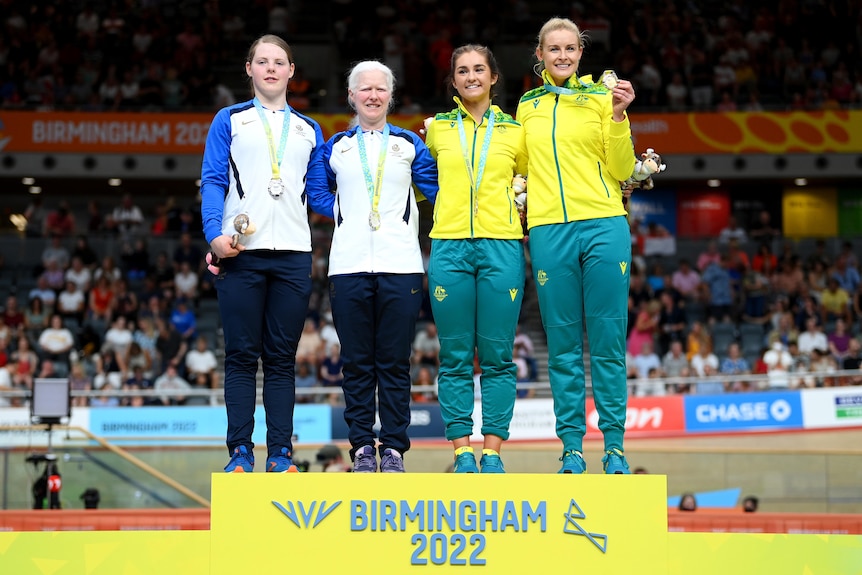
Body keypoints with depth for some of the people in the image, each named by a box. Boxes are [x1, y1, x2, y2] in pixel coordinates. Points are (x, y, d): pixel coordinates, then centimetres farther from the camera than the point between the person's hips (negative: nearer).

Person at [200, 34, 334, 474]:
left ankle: (281, 453, 5)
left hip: (293, 255, 2)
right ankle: (240, 452, 1)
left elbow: (318, 195, 17)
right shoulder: (229, 121, 12)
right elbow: (212, 182, 4)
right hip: (241, 254, -2)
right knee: (241, 356, -2)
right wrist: (215, 233, -11)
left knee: (282, 357, 3)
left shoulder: (308, 131, 19)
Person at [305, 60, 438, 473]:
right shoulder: (334, 147, 16)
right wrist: (340, 212, 4)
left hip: (400, 265, -1)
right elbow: (316, 191, 19)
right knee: (356, 362, 1)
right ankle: (362, 446, 7)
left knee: (395, 361, -1)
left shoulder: (410, 144, 13)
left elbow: (437, 188, 7)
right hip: (349, 265, 1)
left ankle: (393, 447, 4)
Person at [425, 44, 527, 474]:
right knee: (455, 358, -1)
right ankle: (462, 451, 3)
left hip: (502, 247, 0)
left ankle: (492, 452, 3)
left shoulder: (515, 131, 10)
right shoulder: (437, 128, 11)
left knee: (497, 357, -2)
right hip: (449, 247, 0)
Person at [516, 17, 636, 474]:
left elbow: (622, 171, 0)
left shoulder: (601, 98, 6)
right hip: (549, 230, 2)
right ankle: (572, 446, 6)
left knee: (608, 342, -2)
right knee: (563, 345, 2)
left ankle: (614, 445, 3)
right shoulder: (527, 106, 14)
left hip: (604, 226, -2)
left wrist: (618, 116, -10)